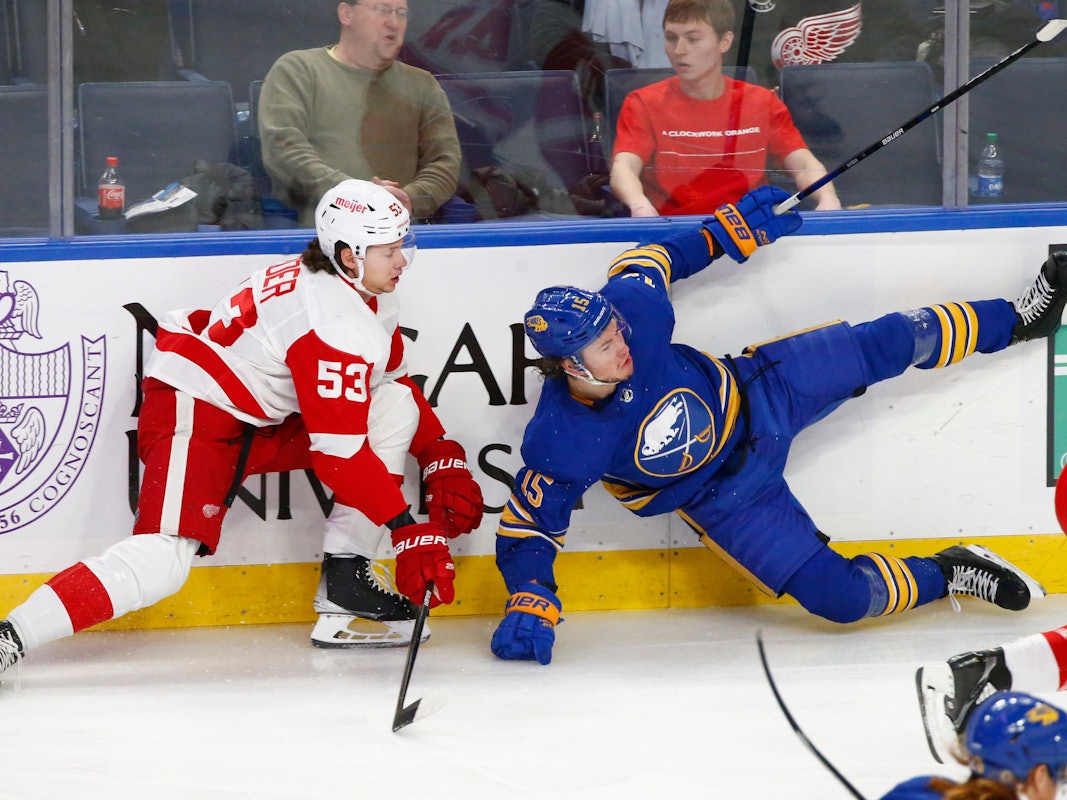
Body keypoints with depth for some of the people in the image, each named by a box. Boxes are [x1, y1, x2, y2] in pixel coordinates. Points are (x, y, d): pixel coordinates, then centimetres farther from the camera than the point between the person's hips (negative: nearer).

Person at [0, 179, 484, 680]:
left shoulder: (372, 296, 5)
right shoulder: (337, 323, -25)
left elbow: (393, 380, 21)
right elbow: (340, 451, -26)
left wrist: (440, 457, 10)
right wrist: (408, 531, -22)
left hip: (263, 421, 10)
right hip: (194, 415, -10)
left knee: (396, 403, 1)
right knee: (164, 562, -26)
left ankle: (345, 582, 0)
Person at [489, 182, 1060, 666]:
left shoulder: (631, 305, -27)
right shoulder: (561, 443, -35)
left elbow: (647, 260, -4)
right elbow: (527, 530, -23)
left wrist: (732, 230, 0)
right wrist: (530, 608, -36)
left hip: (754, 396, 3)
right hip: (719, 494, -3)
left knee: (891, 344, 6)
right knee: (841, 596, -13)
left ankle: (1014, 320, 33)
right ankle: (946, 576, 16)